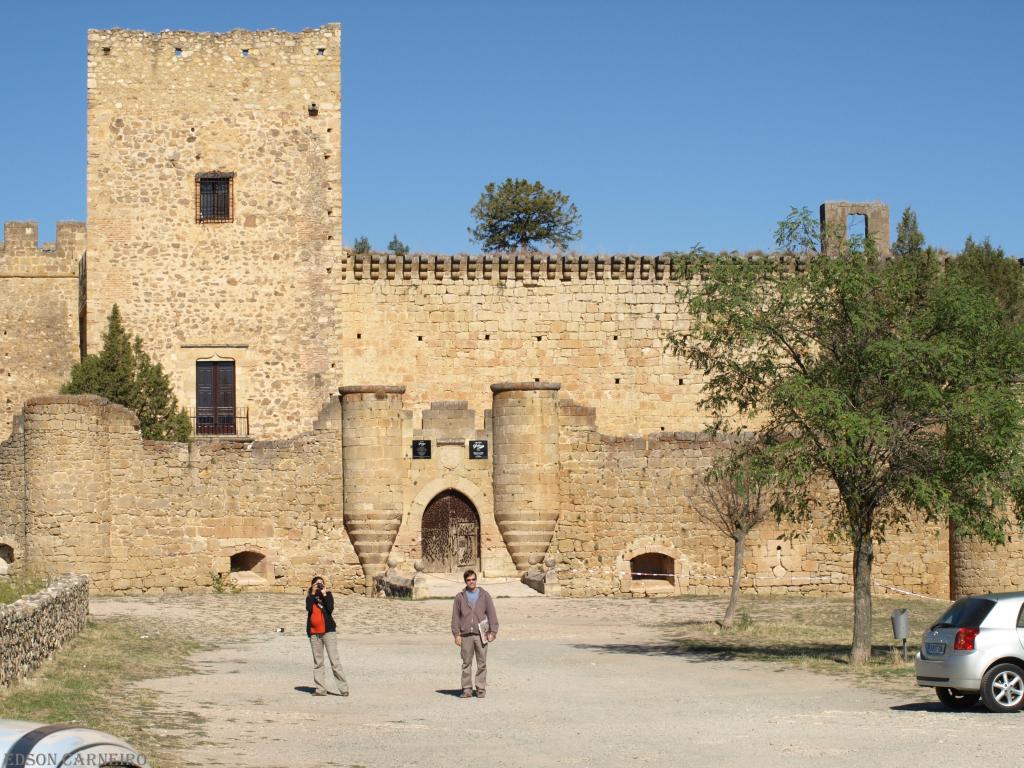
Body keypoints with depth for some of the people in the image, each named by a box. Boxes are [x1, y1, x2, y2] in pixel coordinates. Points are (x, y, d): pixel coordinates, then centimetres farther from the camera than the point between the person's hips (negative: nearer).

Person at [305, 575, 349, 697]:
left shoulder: (328, 594, 5)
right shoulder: (310, 597, 11)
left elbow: (330, 609, -11)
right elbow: (309, 608, -10)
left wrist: (324, 594, -10)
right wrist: (313, 593, -8)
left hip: (328, 631, -3)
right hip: (314, 632, 3)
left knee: (334, 660, -8)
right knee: (318, 662, 6)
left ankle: (343, 688, -9)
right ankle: (321, 689, 10)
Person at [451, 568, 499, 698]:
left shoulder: (484, 595, 6)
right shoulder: (460, 597, 7)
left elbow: (491, 614, 5)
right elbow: (455, 616, 6)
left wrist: (492, 632, -3)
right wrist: (456, 634, -1)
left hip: (481, 634, 0)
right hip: (466, 635, 0)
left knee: (482, 663, 1)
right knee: (466, 663, 2)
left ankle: (481, 689, 6)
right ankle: (467, 689, 7)